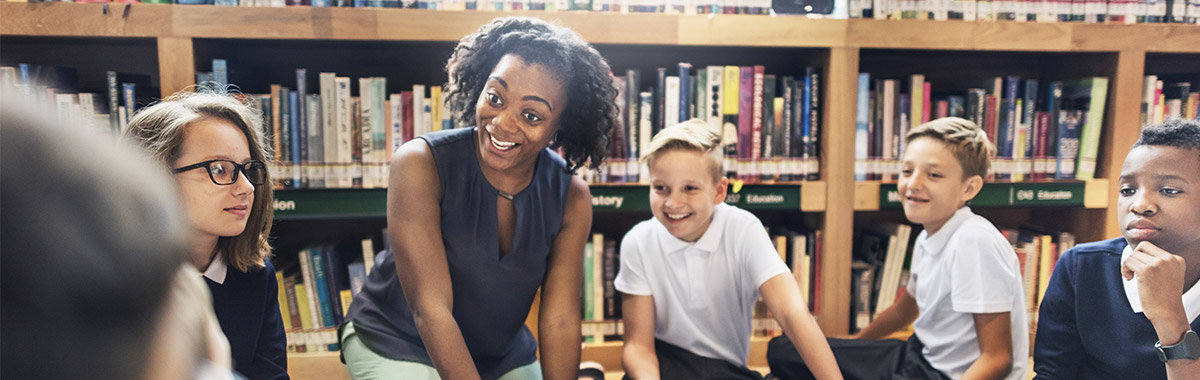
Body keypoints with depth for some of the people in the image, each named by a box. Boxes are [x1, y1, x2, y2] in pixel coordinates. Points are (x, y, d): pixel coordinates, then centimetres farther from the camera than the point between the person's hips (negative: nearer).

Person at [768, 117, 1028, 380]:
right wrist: (848, 346, 28)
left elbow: (998, 359, -22)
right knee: (781, 352, 7)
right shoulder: (927, 238, 3)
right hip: (921, 358, 8)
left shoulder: (975, 241, -22)